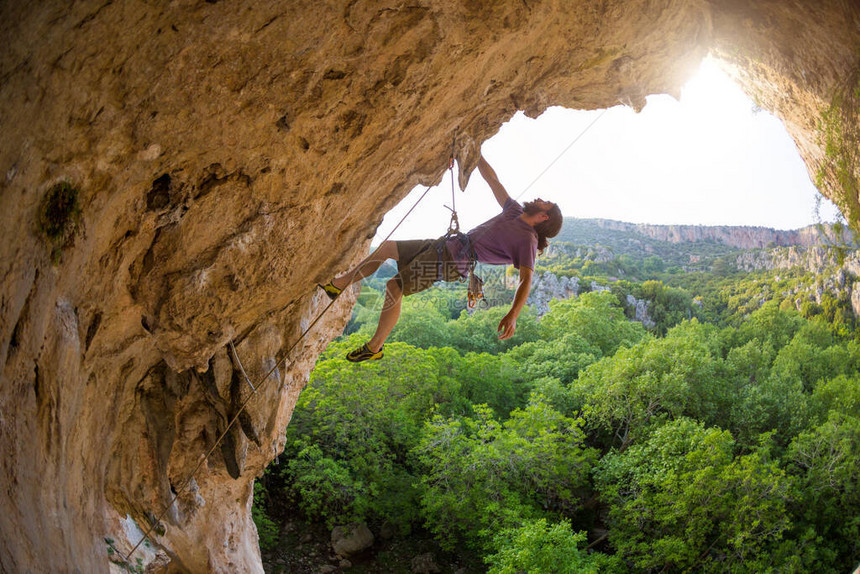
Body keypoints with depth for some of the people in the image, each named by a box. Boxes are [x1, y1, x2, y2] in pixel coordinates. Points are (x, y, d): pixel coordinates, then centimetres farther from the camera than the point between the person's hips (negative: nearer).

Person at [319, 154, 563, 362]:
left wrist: (513, 315, -37)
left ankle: (375, 347, -5)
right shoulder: (515, 212, 14)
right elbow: (492, 180, 20)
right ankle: (338, 285, 25)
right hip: (446, 244, 9)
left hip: (456, 260, -9)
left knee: (394, 286, -20)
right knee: (386, 247, 12)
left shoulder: (528, 240, -9)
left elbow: (526, 279, -22)